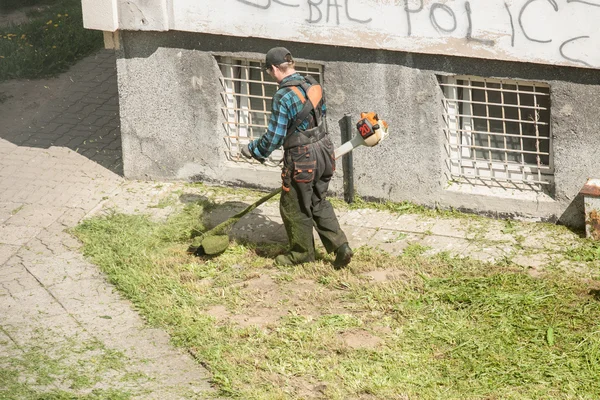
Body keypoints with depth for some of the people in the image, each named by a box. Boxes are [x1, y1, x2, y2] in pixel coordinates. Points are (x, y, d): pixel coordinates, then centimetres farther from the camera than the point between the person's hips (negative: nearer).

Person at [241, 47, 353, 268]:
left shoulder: (283, 96, -21)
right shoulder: (312, 84, 1)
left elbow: (274, 137, -18)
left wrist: (252, 150, -2)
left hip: (302, 159, -8)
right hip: (324, 151, 8)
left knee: (294, 207, 13)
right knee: (318, 203, 22)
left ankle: (302, 252, 28)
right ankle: (340, 246, 15)